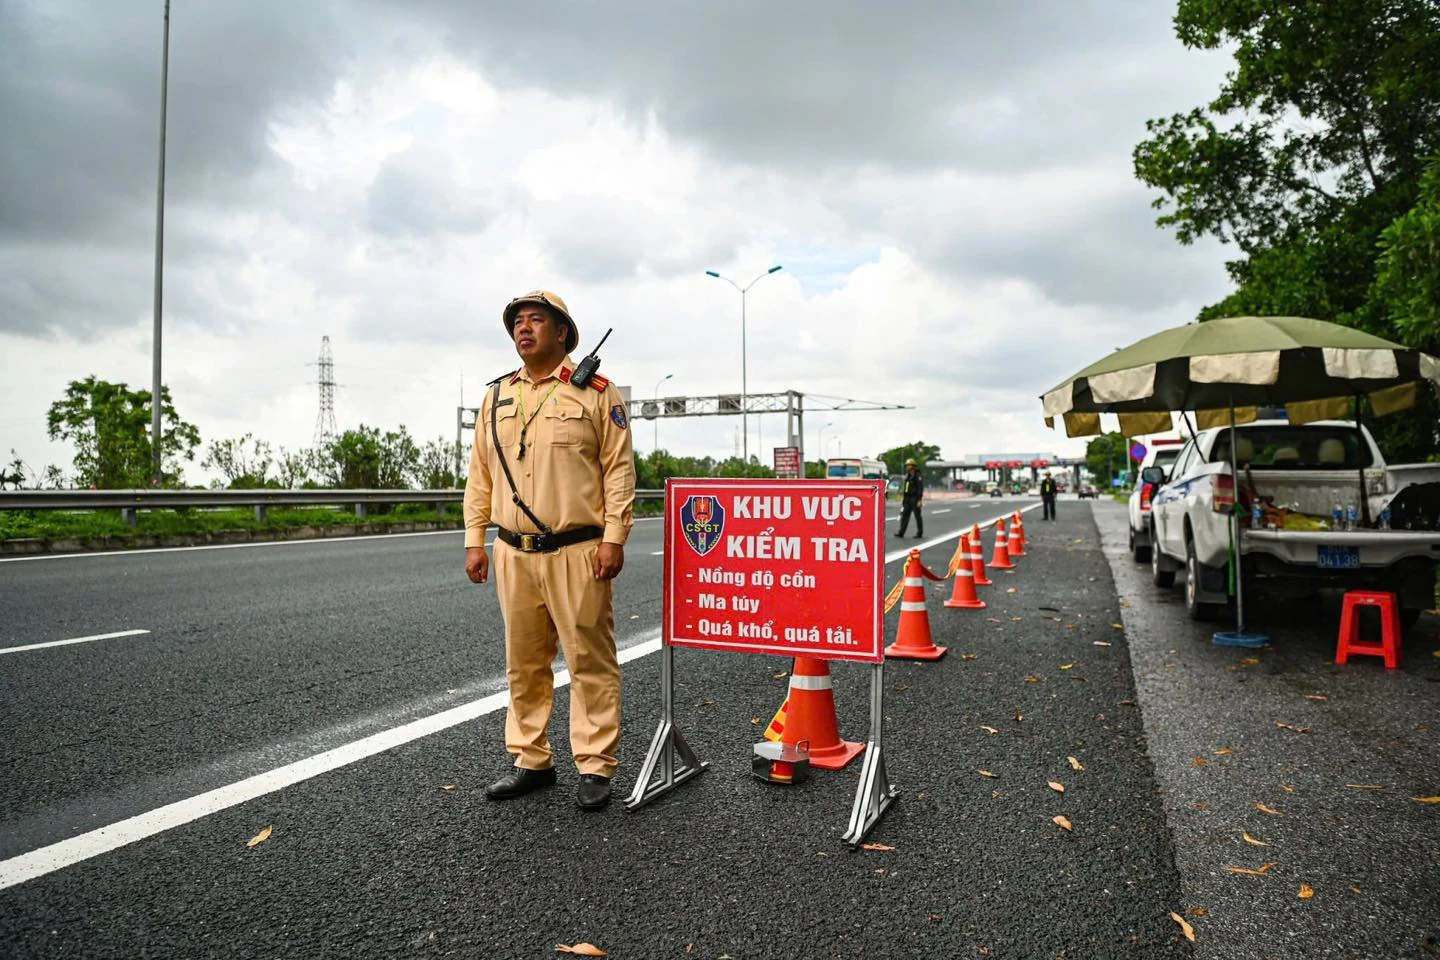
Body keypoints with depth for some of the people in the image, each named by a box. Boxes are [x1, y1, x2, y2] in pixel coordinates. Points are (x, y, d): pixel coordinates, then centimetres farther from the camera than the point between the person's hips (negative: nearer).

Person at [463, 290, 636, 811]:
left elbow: (619, 469, -4)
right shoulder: (496, 396, 14)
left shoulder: (596, 392, 0)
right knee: (524, 664, 12)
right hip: (514, 554, 5)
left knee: (590, 661, 1)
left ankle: (595, 767, 12)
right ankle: (531, 761, 25)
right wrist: (474, 541, 10)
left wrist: (614, 537, -11)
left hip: (577, 552, -5)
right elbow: (480, 475, 15)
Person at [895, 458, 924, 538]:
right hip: (907, 499, 7)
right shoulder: (907, 476, 13)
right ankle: (901, 533, -1)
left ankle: (919, 533, 10)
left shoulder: (918, 477, -11)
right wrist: (903, 498, 15)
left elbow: (921, 489, -15)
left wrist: (919, 500, -20)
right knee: (904, 515, 1)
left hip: (915, 500, -7)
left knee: (917, 516, 1)